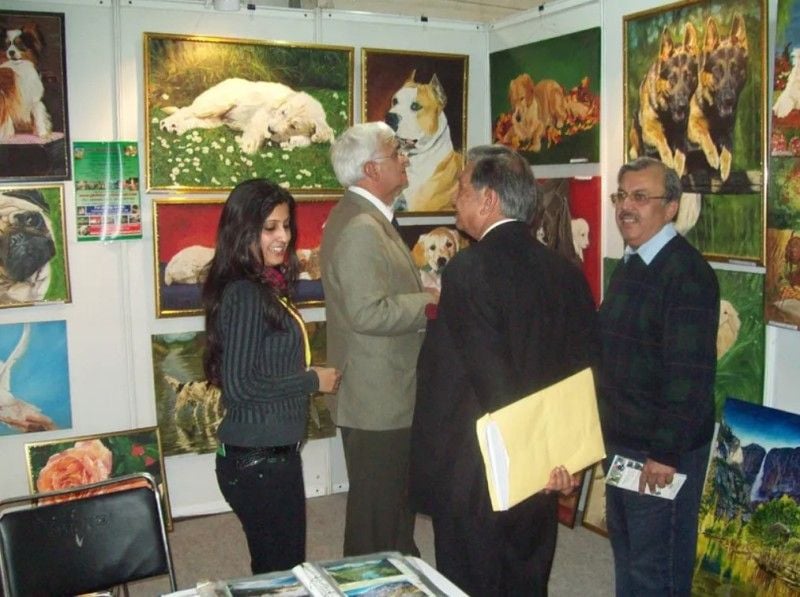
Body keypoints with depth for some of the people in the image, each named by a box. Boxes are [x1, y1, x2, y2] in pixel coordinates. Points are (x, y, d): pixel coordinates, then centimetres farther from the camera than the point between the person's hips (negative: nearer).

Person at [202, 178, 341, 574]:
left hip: (274, 453, 9)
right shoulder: (244, 294, -18)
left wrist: (309, 375, 2)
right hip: (257, 460, -9)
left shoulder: (266, 287, 9)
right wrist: (312, 380, -15)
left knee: (278, 568, 19)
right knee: (281, 571, 4)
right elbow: (239, 384, -23)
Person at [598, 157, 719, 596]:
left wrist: (665, 452, -22)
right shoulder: (628, 267, 10)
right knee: (625, 546, 22)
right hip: (621, 440, 9)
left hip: (664, 450, -9)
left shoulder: (686, 273, -19)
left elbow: (690, 372, -23)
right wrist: (609, 428, 14)